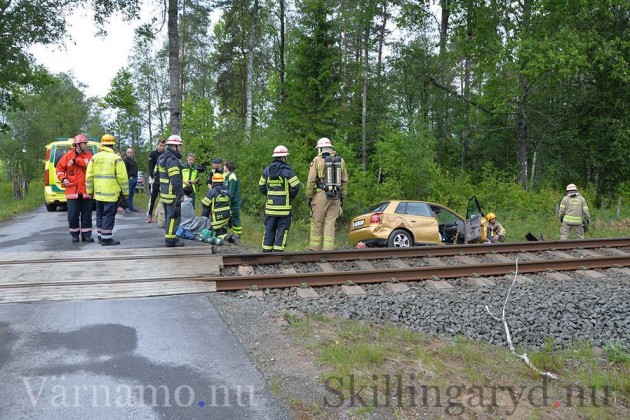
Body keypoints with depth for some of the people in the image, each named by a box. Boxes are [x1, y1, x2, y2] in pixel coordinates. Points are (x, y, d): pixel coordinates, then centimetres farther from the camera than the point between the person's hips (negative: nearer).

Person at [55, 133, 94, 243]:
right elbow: (59, 168, 7)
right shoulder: (68, 156, 3)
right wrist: (63, 179, -8)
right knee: (73, 214, 3)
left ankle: (86, 234, 13)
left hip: (86, 190, 1)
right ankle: (74, 235, 15)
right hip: (72, 190, -1)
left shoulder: (88, 155, 5)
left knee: (87, 214, 5)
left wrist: (76, 160, -18)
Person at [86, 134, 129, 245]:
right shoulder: (116, 158, -8)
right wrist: (125, 192, -1)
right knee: (108, 215, 0)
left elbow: (89, 176, 7)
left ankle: (100, 236, 23)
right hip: (111, 193, -5)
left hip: (98, 193, 5)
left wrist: (90, 191, 16)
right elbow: (122, 177, -10)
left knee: (100, 215, 16)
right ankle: (106, 238, 0)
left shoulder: (94, 158, 7)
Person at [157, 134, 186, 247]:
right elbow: (175, 180, -24)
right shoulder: (172, 160, -19)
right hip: (172, 195, -10)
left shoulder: (162, 157, 14)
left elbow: (157, 175, 22)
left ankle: (168, 235, 28)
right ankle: (170, 239, -2)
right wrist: (181, 194, -19)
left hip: (164, 193, 10)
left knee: (169, 216, 19)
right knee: (174, 216, -5)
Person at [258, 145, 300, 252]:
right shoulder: (287, 170, -8)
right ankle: (278, 251, -1)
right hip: (284, 207, -4)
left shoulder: (267, 170, 8)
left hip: (270, 205, 4)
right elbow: (295, 186, -14)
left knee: (269, 230, 11)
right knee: (282, 230, 2)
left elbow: (261, 187, 12)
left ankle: (266, 252, 12)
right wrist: (290, 197, 2)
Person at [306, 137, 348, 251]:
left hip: (321, 195, -3)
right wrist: (342, 197, 17)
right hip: (335, 197, 4)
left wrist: (309, 197, 2)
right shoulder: (340, 160, 9)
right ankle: (328, 249, 2)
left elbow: (311, 181, -5)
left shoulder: (317, 160, -3)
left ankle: (314, 249, 7)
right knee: (330, 224, 5)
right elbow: (345, 181, 10)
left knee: (317, 223, 4)